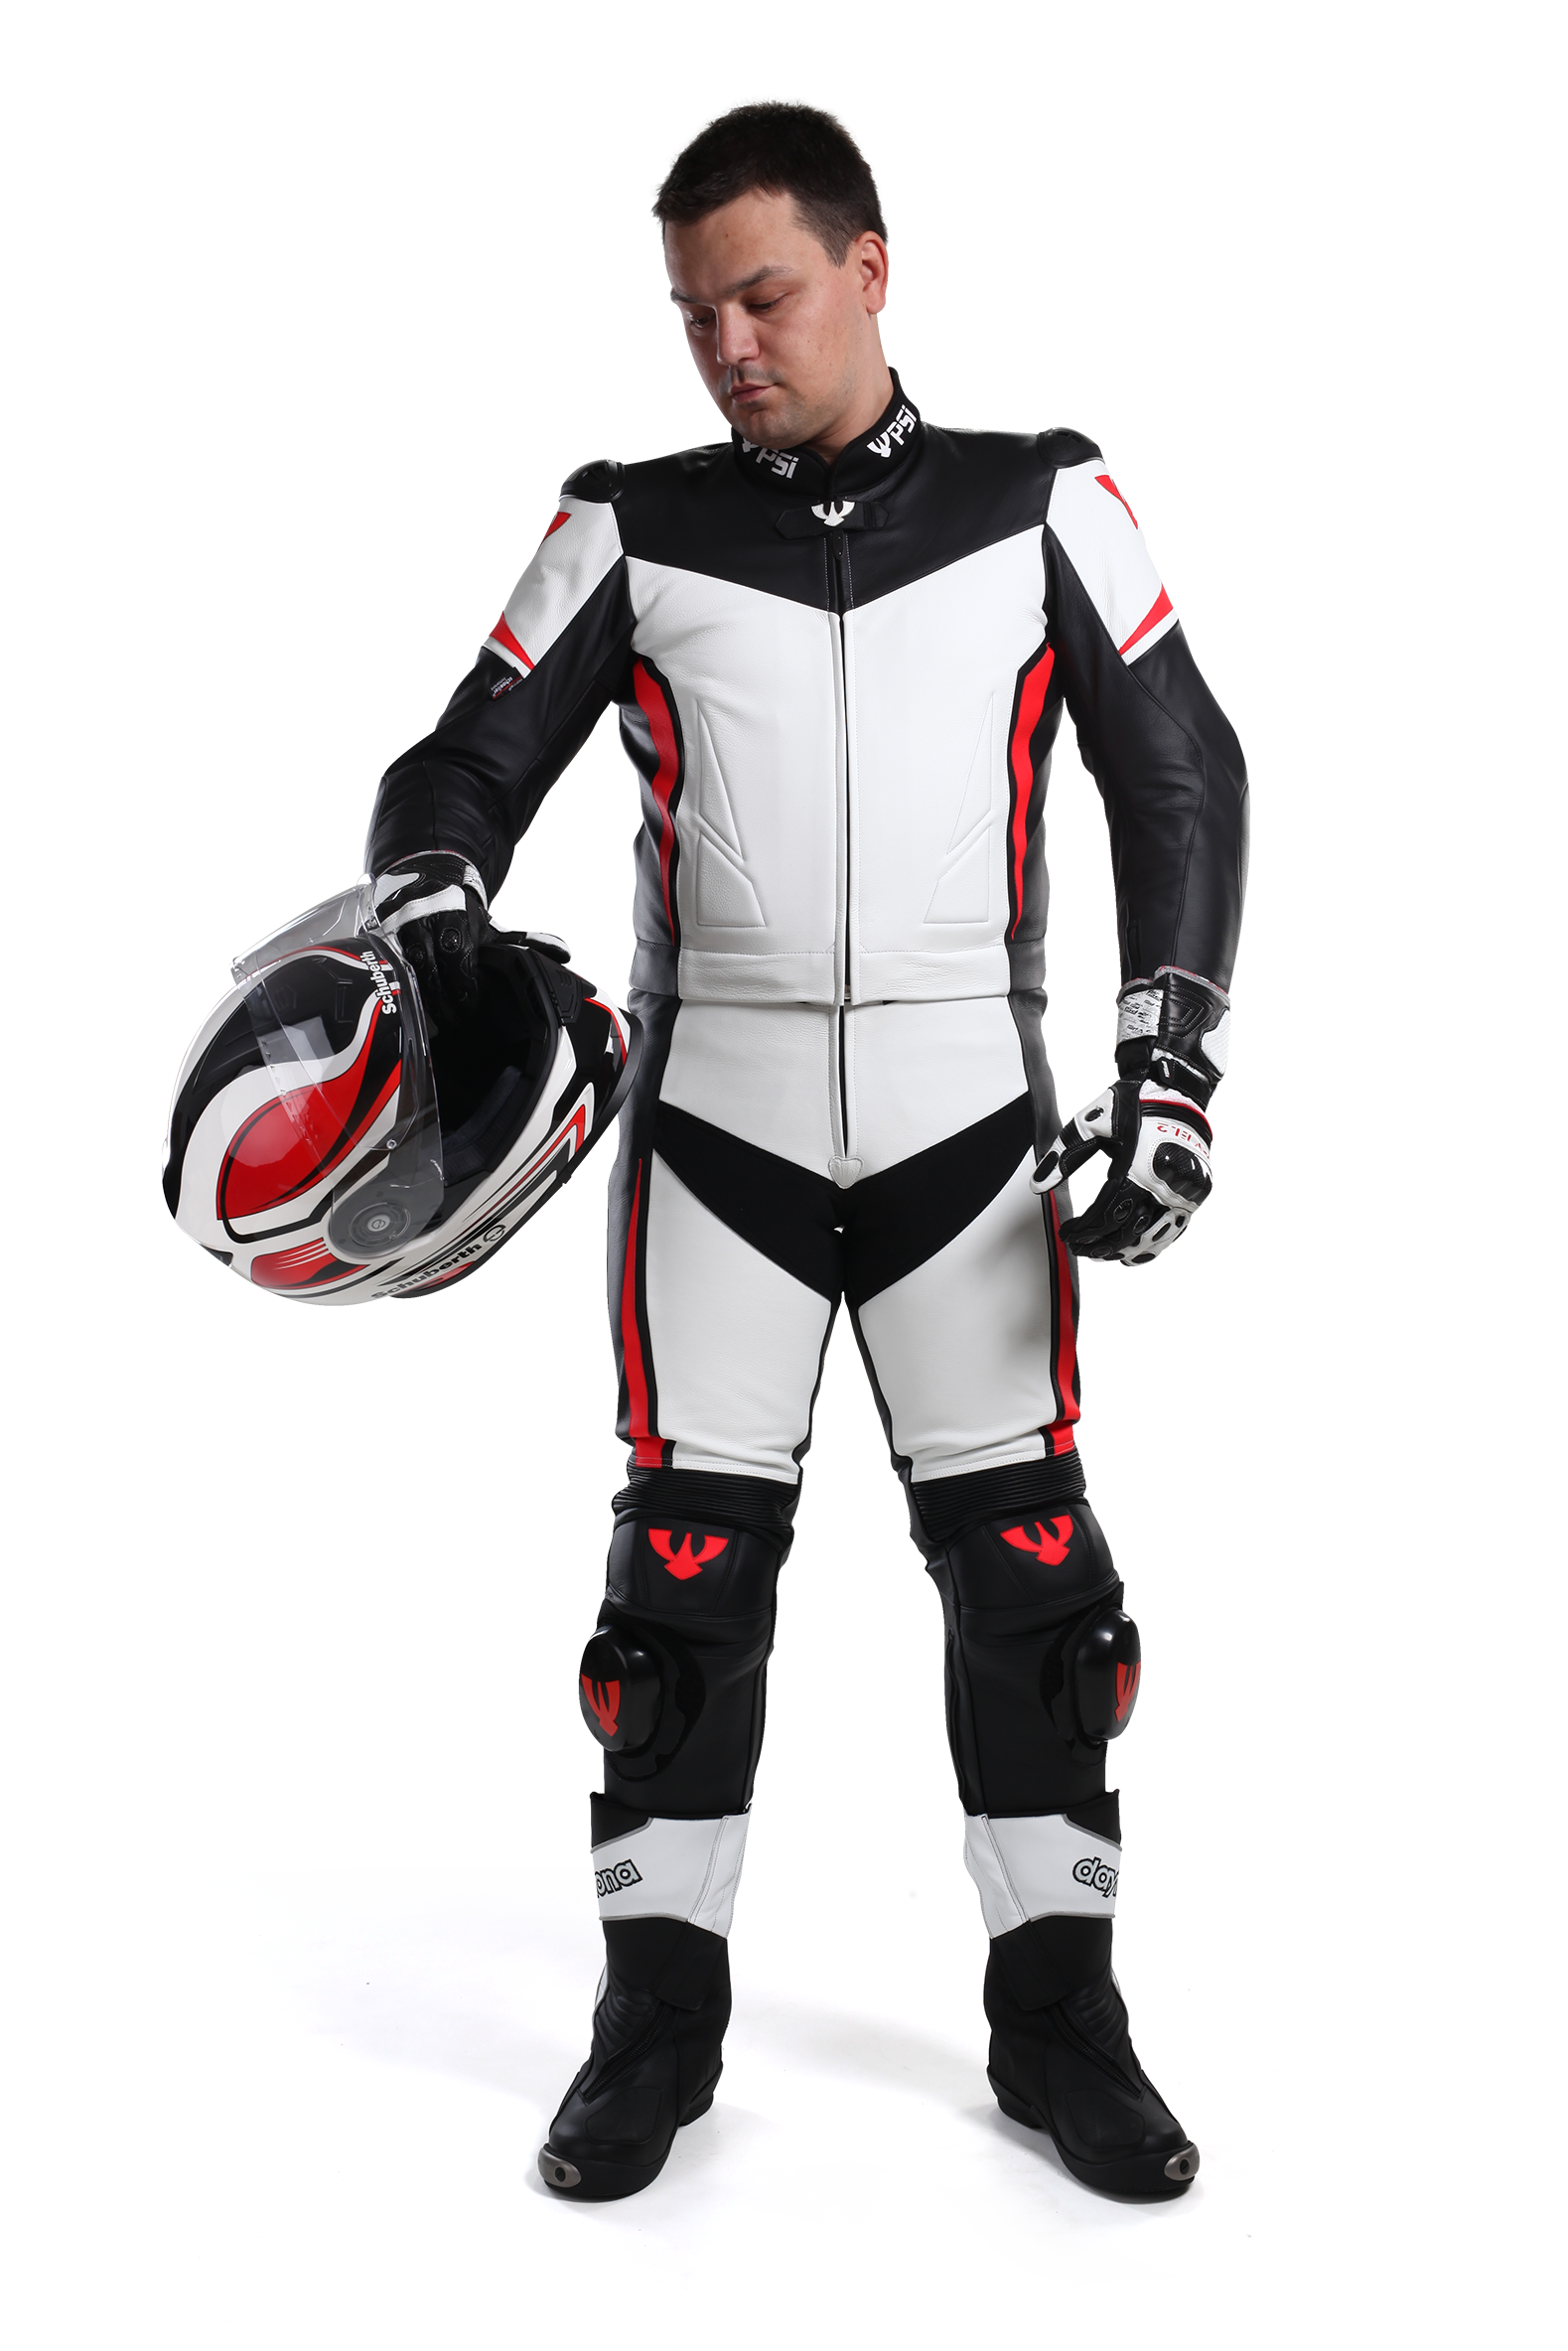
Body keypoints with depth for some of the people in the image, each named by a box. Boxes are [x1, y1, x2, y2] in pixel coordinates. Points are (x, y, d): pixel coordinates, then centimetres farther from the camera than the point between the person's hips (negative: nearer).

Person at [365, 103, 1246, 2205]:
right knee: (688, 1558, 0)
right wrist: (429, 895, -18)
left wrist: (1169, 1051, -4)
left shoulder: (1040, 510, 6)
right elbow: (476, 762, 4)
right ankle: (658, 2019, 15)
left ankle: (1057, 2015, 16)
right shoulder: (634, 535, 7)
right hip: (719, 1114, 0)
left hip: (964, 1111, 0)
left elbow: (1177, 772, 6)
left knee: (1026, 1559, 1)